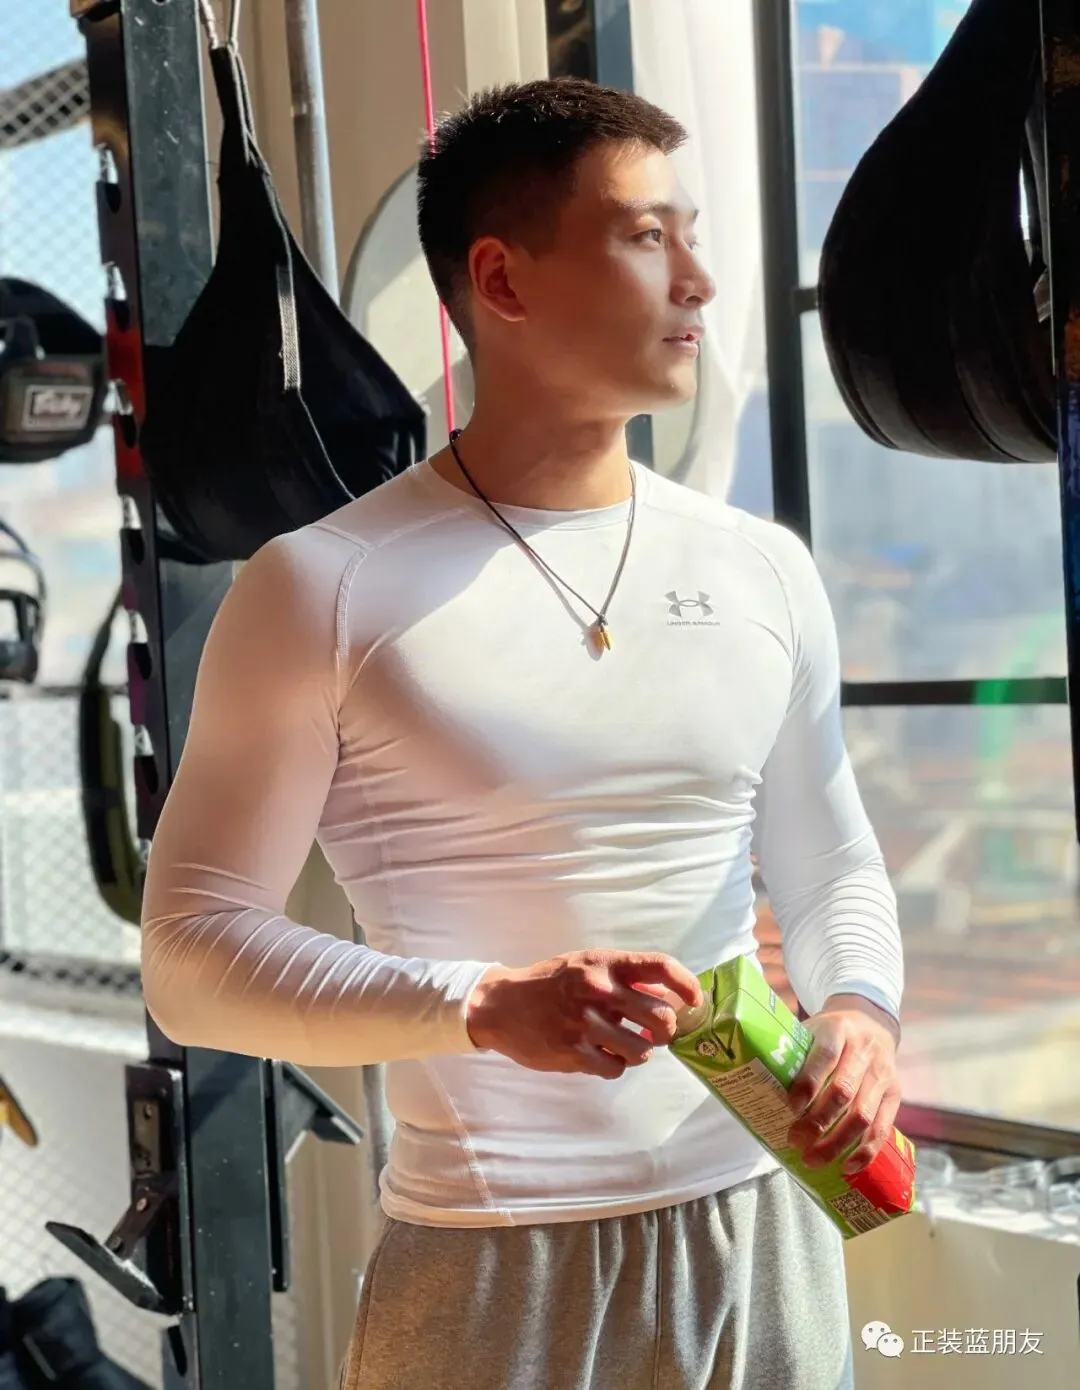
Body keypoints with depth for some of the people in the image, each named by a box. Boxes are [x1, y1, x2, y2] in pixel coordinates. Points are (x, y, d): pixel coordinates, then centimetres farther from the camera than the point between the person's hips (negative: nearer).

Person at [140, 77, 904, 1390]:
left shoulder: (764, 571, 5)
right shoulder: (325, 587, -8)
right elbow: (193, 953, -9)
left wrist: (858, 1005, -7)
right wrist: (488, 1006, -22)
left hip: (760, 1230, 4)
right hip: (485, 1265, -4)